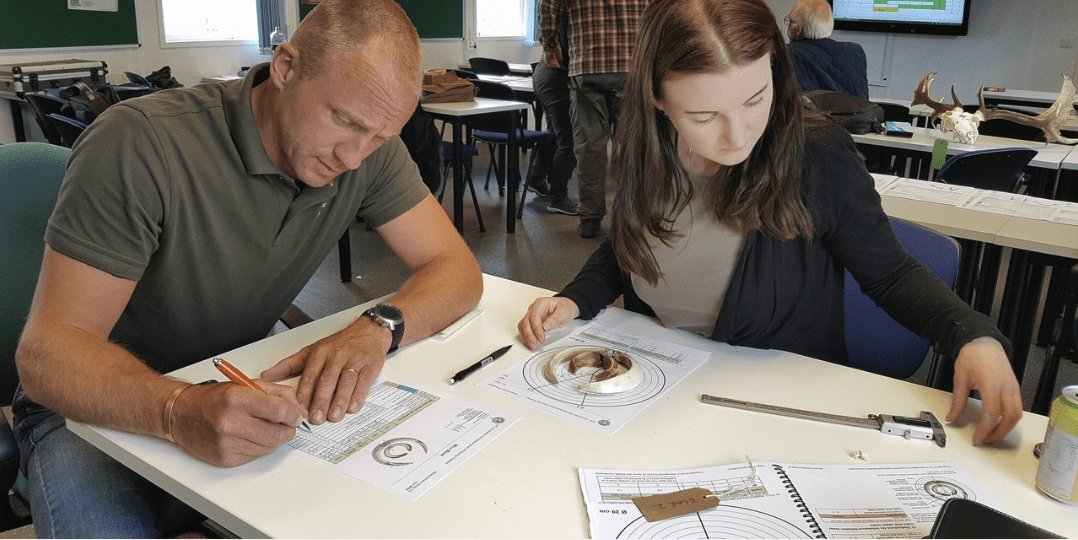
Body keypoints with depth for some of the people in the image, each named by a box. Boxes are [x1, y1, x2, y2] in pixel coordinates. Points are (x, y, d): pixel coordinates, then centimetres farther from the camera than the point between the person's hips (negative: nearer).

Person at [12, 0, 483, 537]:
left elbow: (456, 268, -10)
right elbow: (47, 352, -27)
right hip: (103, 408, -3)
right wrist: (180, 410, -47)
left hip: (240, 384, 4)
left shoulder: (368, 150, -12)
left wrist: (376, 328, -31)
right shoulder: (137, 145, -26)